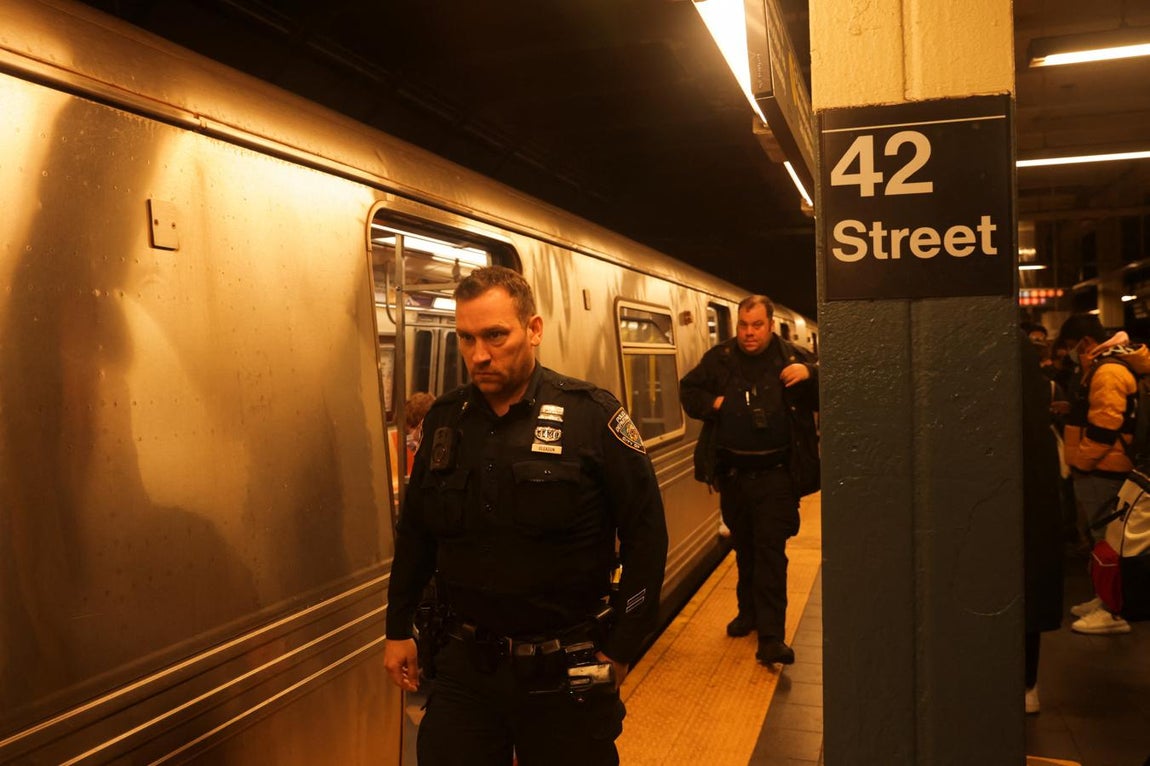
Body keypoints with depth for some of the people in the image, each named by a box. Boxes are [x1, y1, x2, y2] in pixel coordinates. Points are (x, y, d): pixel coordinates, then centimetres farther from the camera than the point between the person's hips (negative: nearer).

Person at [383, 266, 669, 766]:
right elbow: (414, 532, 12)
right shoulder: (444, 421, 1)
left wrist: (621, 648, -9)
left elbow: (646, 534, -10)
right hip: (465, 667, 4)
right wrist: (398, 630, 14)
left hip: (565, 675, -3)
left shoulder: (592, 416, -13)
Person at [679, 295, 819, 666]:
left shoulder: (791, 357, -3)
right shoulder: (719, 358, 3)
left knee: (770, 550, -6)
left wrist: (810, 374, -25)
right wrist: (712, 403, -9)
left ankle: (771, 636, -3)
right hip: (732, 472, 4)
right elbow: (688, 390, 11)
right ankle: (749, 611, 37)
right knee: (743, 547, 18)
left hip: (776, 473, -3)